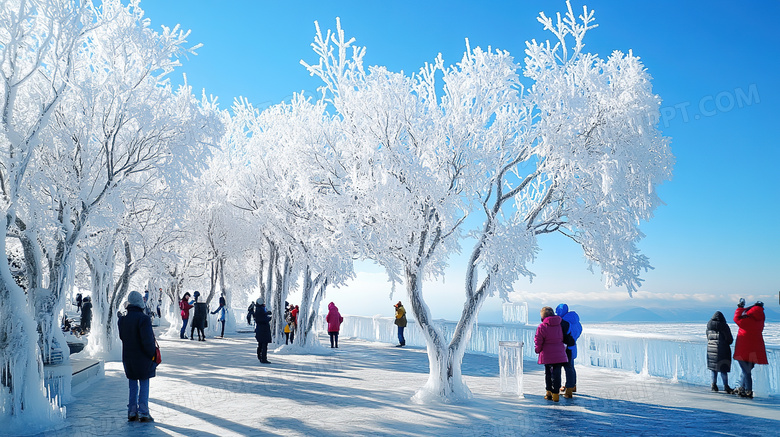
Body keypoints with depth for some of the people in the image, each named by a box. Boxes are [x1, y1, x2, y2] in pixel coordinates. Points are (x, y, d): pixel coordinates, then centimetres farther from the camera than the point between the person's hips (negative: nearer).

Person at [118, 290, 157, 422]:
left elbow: (122, 337, 13)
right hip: (142, 359, -5)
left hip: (128, 358, 5)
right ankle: (143, 413, 5)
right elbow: (148, 341, -20)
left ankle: (132, 412, 17)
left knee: (132, 386, 15)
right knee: (144, 386, 6)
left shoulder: (122, 320, 2)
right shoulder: (144, 319, -19)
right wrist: (153, 356, -10)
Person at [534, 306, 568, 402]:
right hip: (560, 354, 3)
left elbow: (538, 341, -7)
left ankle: (549, 393, 17)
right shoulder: (560, 325, 3)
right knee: (556, 373, 4)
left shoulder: (542, 327, -11)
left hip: (547, 355, -3)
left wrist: (538, 350, 10)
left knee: (548, 373, 12)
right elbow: (564, 338, 12)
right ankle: (555, 394, 2)